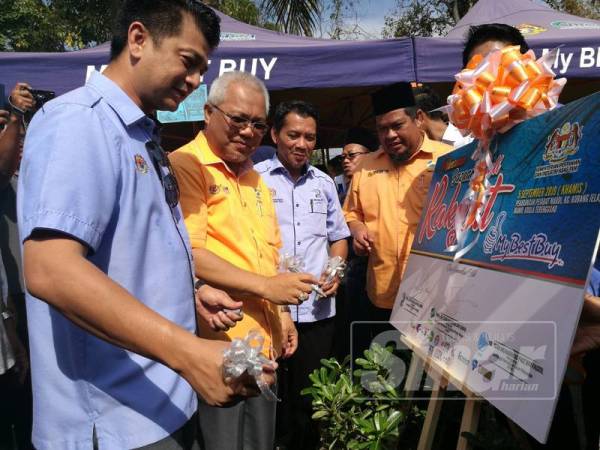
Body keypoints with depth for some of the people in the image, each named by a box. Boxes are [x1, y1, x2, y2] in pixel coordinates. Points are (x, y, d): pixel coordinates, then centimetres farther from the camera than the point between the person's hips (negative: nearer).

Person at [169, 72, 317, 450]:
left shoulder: (255, 179, 17)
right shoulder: (185, 165, -11)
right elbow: (187, 254, -21)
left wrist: (282, 314, 14)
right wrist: (265, 286, -18)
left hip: (264, 347, 8)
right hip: (217, 348, -8)